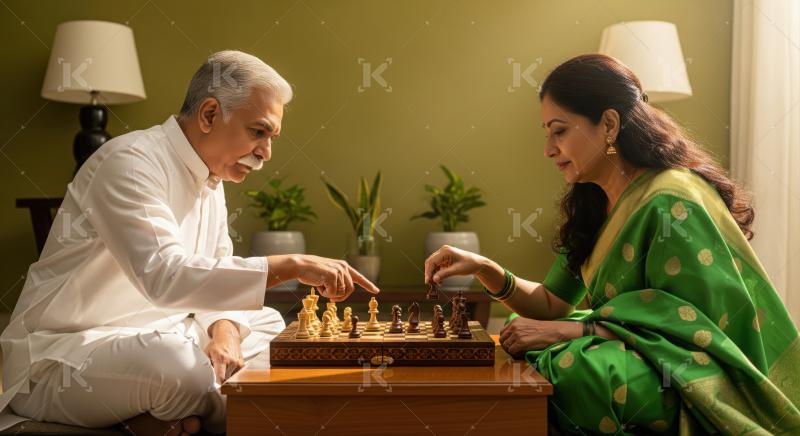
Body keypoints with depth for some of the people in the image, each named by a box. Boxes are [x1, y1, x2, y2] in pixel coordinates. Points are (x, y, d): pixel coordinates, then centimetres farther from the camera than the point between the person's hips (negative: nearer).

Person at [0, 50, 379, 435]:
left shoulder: (210, 179, 8)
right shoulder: (131, 162, -21)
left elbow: (217, 278, 9)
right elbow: (165, 276, -34)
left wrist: (225, 331, -14)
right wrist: (292, 266, -34)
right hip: (59, 357, -9)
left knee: (269, 323, 6)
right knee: (184, 365, -36)